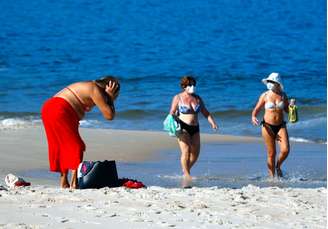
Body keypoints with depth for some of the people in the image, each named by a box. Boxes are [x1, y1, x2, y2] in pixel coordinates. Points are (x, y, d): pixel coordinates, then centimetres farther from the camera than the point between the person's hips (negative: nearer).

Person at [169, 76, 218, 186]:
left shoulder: (197, 98, 11)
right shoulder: (178, 98, 0)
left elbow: (205, 113, 12)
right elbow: (172, 113, -2)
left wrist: (213, 123, -1)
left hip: (195, 128, 5)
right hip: (183, 128, -5)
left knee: (195, 153, 5)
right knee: (186, 151, -19)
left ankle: (186, 169, 29)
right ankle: (186, 175, -18)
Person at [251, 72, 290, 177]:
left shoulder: (283, 95, 5)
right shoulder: (265, 96, -1)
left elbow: (287, 110, 15)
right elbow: (256, 109, 2)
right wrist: (253, 117, -19)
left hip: (280, 126, 2)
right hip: (268, 126, -2)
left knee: (285, 150, -13)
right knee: (271, 153, 0)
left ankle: (278, 166, 17)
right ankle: (272, 176, 13)